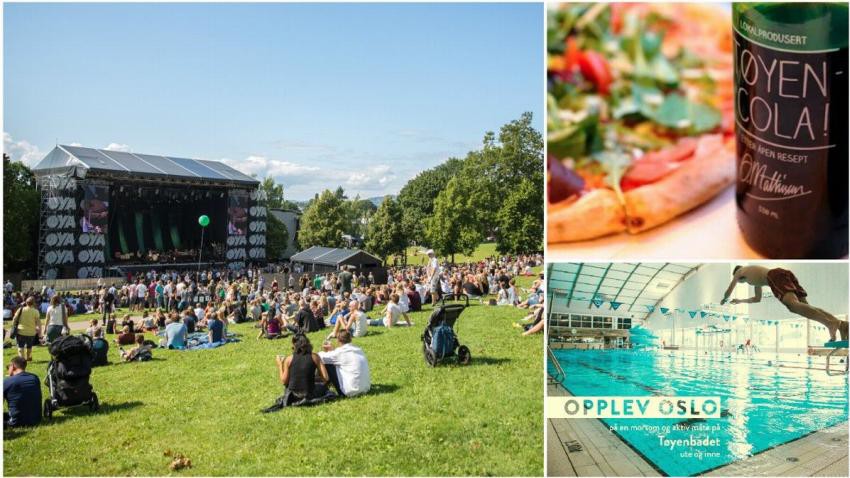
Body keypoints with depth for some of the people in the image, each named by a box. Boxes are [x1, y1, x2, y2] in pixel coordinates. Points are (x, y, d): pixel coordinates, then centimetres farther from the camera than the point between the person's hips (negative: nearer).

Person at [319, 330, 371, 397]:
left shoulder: (340, 352, -10)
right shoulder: (359, 349, 10)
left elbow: (319, 357, -6)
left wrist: (326, 351, 16)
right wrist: (332, 350, 28)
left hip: (351, 391, -7)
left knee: (328, 364, 3)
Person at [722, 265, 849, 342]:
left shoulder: (740, 271, 30)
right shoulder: (756, 275, 48)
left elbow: (729, 291, 35)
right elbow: (757, 299, 57)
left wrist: (724, 300, 56)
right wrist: (740, 301, 68)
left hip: (775, 276, -8)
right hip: (786, 273, 8)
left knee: (794, 304, -28)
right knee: (805, 305, -3)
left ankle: (831, 323, -52)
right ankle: (841, 323, -28)